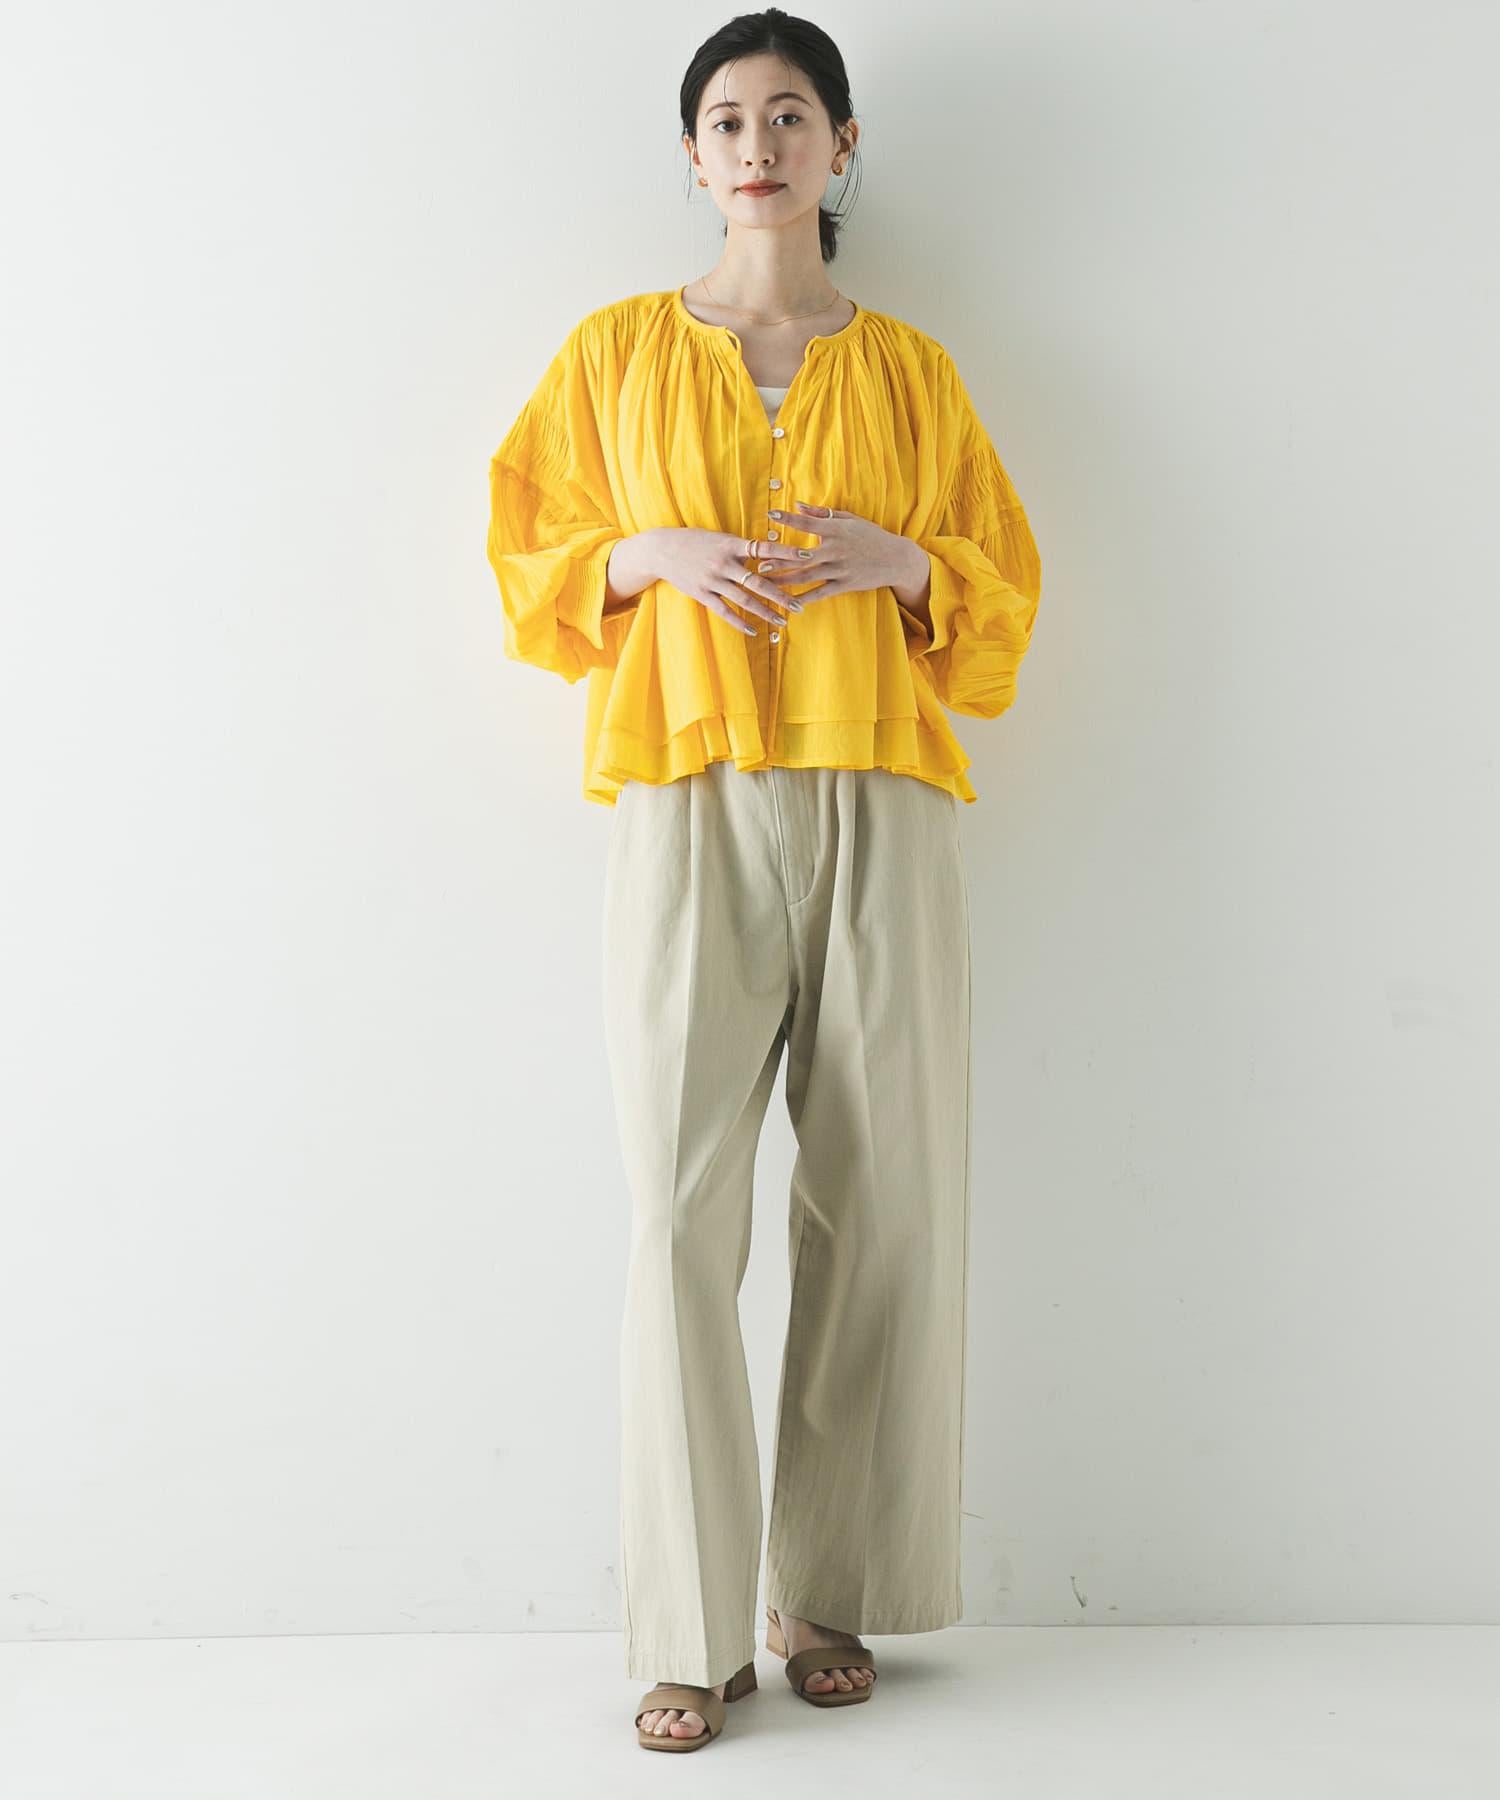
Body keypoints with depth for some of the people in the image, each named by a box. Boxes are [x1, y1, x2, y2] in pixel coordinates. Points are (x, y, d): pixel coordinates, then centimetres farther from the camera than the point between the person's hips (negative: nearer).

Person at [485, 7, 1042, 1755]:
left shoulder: (908, 366, 14)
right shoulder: (617, 349, 13)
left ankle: (827, 1592, 15)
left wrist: (896, 558, -6)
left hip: (879, 810, 1)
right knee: (682, 1211, -7)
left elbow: (1003, 592, 14)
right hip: (688, 806, -1)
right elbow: (530, 556, 13)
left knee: (881, 1204, 0)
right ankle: (693, 1632, 3)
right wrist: (656, 554, -6)